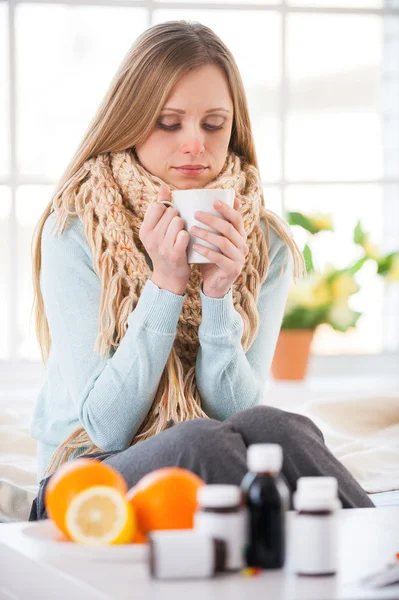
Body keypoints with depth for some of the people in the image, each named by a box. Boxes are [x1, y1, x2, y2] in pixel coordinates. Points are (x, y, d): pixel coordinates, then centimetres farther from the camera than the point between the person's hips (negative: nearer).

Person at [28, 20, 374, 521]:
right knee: (205, 444, -35)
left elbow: (236, 411, -3)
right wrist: (166, 284, -18)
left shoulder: (267, 246, 3)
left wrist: (218, 293, -17)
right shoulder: (74, 233, -6)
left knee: (269, 426, -33)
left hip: (210, 471, 2)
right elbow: (105, 427, -10)